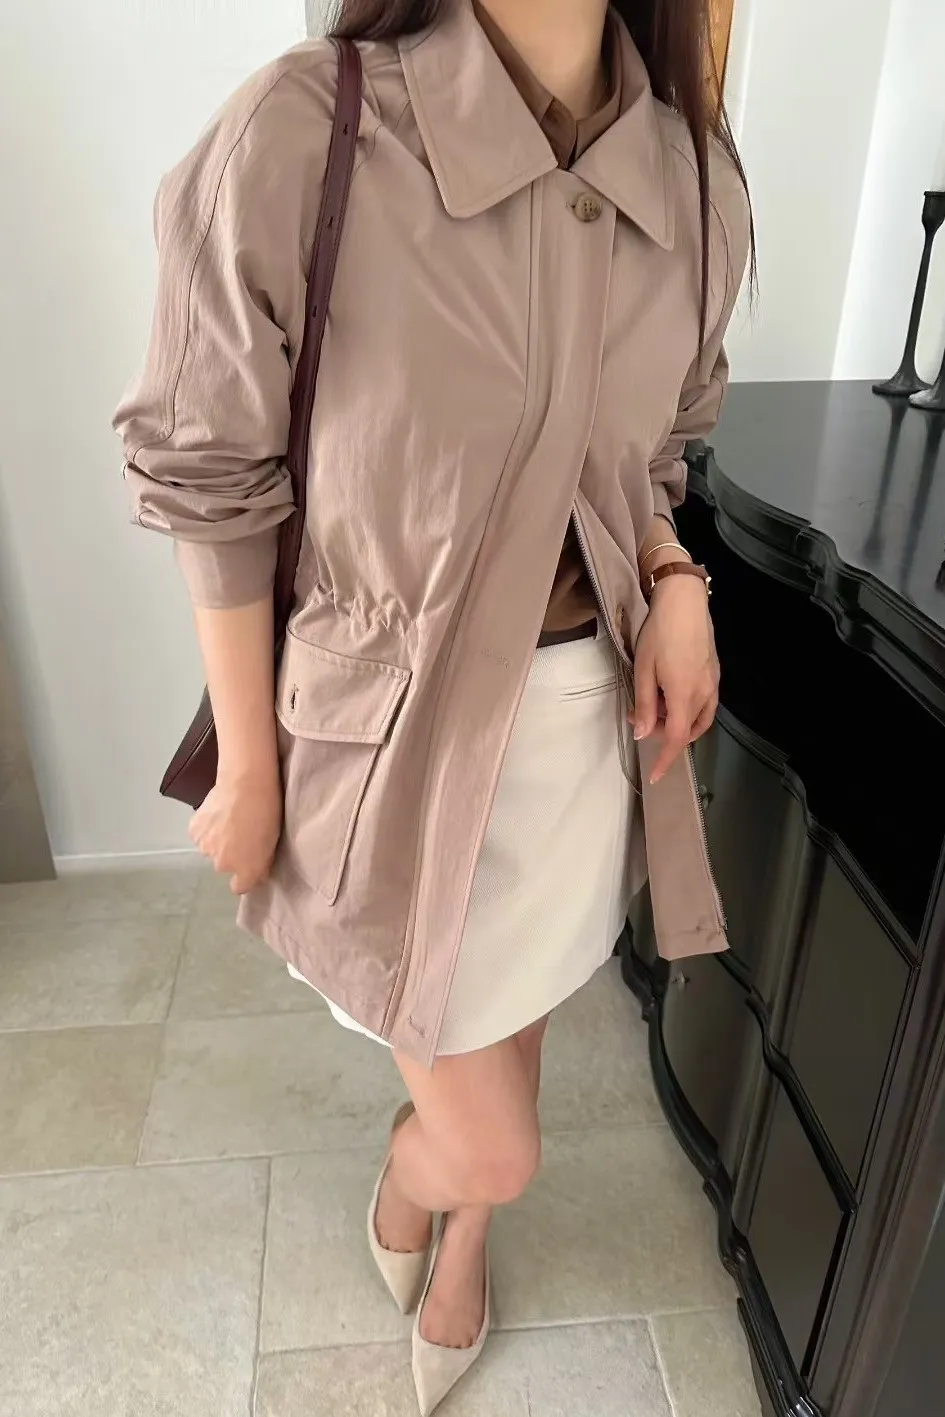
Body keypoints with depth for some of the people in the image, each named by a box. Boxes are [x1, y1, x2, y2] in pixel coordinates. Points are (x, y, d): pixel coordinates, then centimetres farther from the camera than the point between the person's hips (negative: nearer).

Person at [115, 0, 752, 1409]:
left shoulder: (698, 177, -2)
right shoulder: (300, 137, -19)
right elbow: (212, 483, -11)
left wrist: (677, 582, -8)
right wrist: (248, 771, -7)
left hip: (592, 712, 5)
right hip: (401, 725, -4)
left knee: (512, 1027, 26)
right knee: (494, 1149, 10)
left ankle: (461, 1239, 62)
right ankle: (410, 1184, 52)